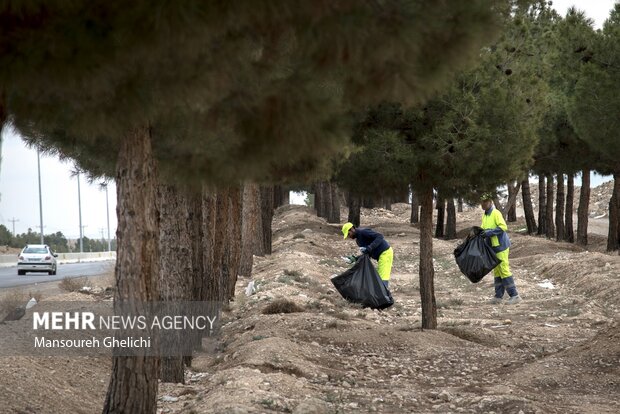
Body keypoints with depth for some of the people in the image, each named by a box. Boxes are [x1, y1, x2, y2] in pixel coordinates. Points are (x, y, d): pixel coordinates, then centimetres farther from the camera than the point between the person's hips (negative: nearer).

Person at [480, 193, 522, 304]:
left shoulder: (496, 213, -14)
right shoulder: (484, 216, 13)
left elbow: (503, 227, -23)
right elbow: (483, 229, 21)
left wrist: (489, 232, -24)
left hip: (501, 246, -9)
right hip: (493, 247, 9)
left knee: (504, 270, -10)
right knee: (497, 271, 11)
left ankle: (514, 295, -8)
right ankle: (498, 296, 15)